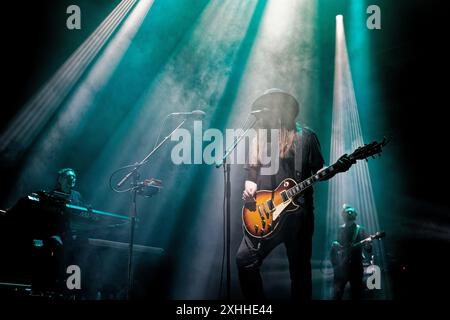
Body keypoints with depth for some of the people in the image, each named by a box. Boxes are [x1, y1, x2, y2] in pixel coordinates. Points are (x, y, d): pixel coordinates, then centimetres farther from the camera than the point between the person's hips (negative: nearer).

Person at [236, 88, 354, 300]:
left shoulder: (305, 136, 3)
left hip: (297, 212, -3)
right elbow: (251, 175, 14)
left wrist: (336, 168, -14)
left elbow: (318, 172, 4)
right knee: (244, 259, -9)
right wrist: (248, 190, -7)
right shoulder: (259, 140, 12)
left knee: (299, 270, 2)